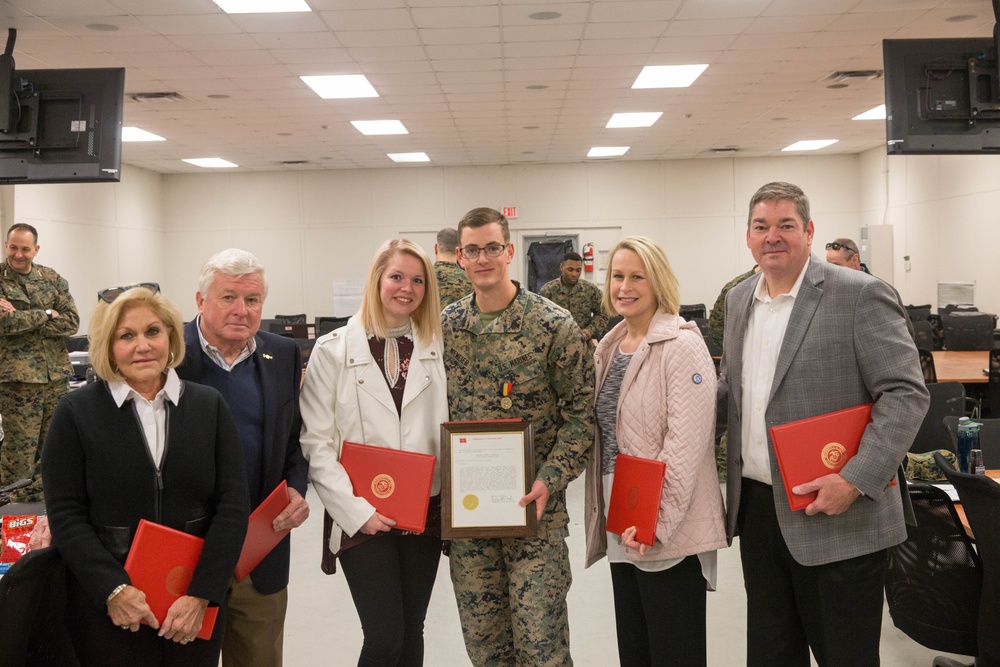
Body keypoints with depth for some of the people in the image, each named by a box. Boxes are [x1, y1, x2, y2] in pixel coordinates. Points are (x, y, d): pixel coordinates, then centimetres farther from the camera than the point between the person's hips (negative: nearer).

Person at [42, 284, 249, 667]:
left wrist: (202, 594, -11)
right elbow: (65, 514, -5)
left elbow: (233, 505, -2)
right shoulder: (76, 412, -2)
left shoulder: (209, 406, 2)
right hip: (107, 607, -1)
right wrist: (114, 590, -15)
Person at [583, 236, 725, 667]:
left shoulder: (682, 346, -12)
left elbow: (685, 444, -19)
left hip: (669, 532, -7)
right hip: (620, 529, 7)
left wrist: (655, 521, -22)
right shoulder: (608, 348, 11)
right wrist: (604, 513, 12)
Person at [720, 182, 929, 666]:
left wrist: (856, 480, -21)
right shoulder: (738, 300, 10)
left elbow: (906, 393, -14)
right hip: (755, 509, 6)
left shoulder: (860, 295, -10)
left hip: (835, 517, -6)